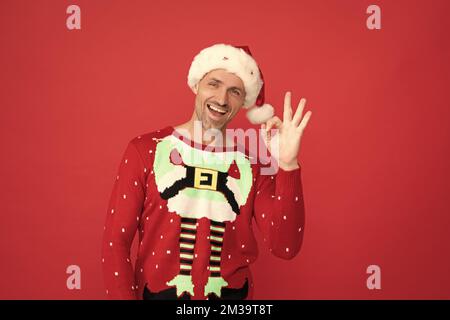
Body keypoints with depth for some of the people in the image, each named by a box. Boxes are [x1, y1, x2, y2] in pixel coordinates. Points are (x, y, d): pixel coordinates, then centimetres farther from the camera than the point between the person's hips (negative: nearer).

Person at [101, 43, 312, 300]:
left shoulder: (253, 166, -5)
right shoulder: (146, 150, -8)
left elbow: (285, 247, -14)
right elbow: (115, 241, -7)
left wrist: (287, 164, -22)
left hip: (231, 293, 2)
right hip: (157, 292, -1)